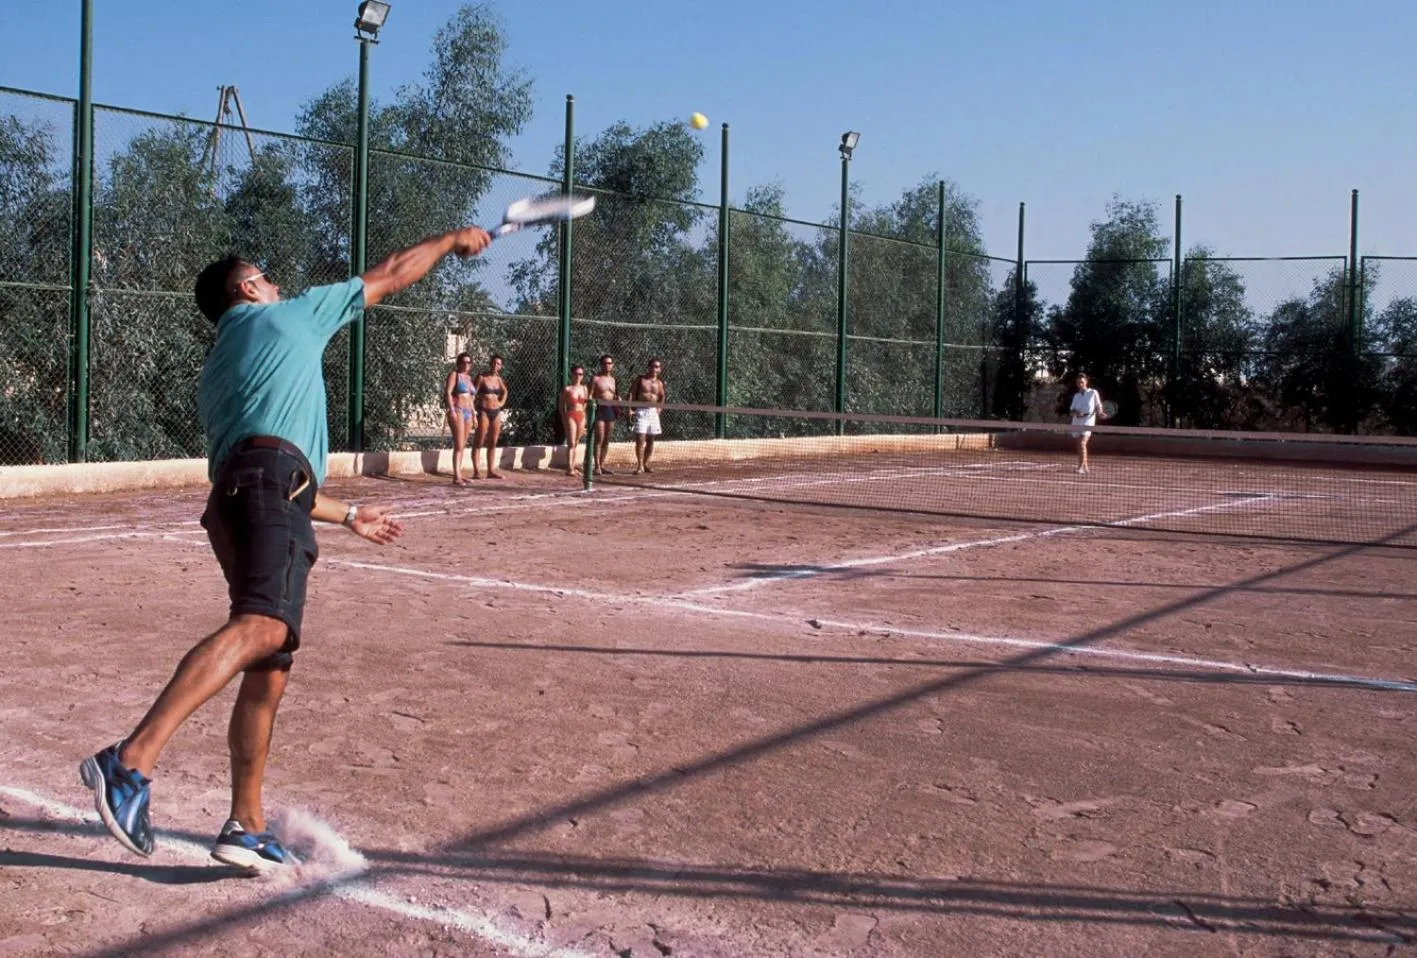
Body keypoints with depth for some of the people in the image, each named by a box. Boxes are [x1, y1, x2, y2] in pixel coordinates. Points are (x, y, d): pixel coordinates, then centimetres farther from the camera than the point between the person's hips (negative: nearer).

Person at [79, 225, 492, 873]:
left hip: (235, 491, 9)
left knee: (268, 673, 8)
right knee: (262, 627, -29)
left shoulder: (214, 376, 36)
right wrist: (454, 240, 39)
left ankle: (247, 827, 8)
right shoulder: (286, 316, 18)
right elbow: (388, 277, 24)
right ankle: (132, 761, -44)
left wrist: (347, 515, 47)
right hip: (271, 479, -9)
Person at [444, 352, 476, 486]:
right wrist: (452, 411, -22)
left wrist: (473, 414, 21)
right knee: (459, 446, -15)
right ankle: (456, 477, -20)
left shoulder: (469, 377, 19)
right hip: (457, 412, -8)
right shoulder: (454, 375, -3)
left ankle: (459, 475, 12)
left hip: (468, 413, 8)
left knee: (462, 446, 8)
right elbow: (448, 393, -12)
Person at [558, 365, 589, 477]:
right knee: (571, 443, -11)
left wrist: (585, 421, 12)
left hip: (581, 416, 5)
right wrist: (564, 419, -6)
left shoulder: (584, 389, 11)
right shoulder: (566, 389, -2)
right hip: (570, 416, -5)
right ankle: (569, 468, -13)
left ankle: (573, 466, 16)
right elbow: (561, 405, 1)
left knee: (576, 444, 9)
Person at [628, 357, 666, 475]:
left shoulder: (659, 383, 9)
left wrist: (659, 407, 12)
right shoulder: (640, 379, -1)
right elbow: (631, 393, -3)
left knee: (650, 439, 7)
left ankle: (646, 463, 18)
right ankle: (640, 465, -10)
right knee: (640, 438, -11)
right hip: (641, 411, -4)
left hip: (653, 411, 4)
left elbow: (662, 397, 25)